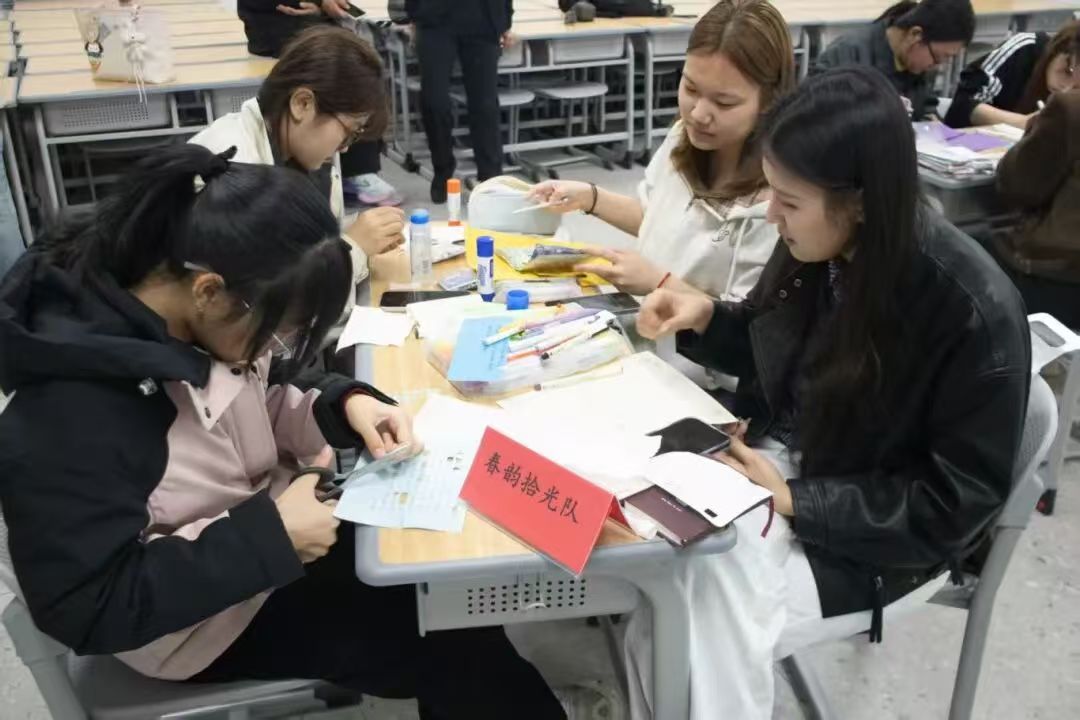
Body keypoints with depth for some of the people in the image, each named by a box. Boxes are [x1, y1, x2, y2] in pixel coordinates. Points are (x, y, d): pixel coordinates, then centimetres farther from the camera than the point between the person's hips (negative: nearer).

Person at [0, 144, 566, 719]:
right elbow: (87, 610, -28)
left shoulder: (191, 320, -12)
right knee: (450, 643, -7)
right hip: (212, 619, -7)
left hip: (264, 513, 7)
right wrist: (268, 537, -31)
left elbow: (257, 397, 6)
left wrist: (346, 404, -14)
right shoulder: (71, 413, -34)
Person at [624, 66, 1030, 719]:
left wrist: (796, 502, -23)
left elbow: (957, 505, -19)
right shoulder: (818, 247, -9)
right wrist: (706, 317, -9)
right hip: (777, 456, 6)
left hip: (884, 538, -5)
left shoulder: (975, 313, -26)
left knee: (707, 611, -25)